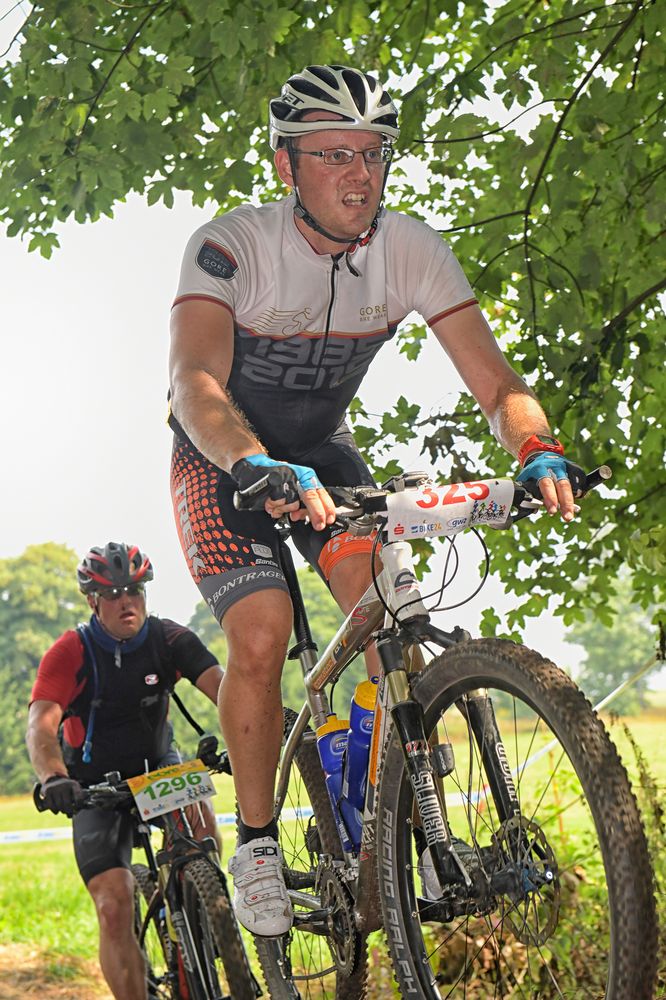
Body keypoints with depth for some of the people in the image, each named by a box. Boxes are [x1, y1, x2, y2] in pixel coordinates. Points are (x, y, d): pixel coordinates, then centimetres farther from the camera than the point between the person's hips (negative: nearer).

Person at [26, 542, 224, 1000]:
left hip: (158, 765, 2)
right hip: (97, 787, -2)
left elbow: (219, 683, -25)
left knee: (199, 812, -32)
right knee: (114, 908, -16)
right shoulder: (70, 653, -18)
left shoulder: (169, 638, -12)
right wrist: (54, 778, -51)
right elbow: (41, 724, -31)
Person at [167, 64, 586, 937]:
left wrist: (537, 448, -41)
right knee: (263, 636, -22)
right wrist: (259, 468, -62)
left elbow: (495, 380, -20)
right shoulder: (231, 247, -29)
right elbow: (195, 382, -43)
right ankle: (257, 841, -2)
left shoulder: (413, 250, -18)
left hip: (322, 449, 3)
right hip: (222, 460, -3)